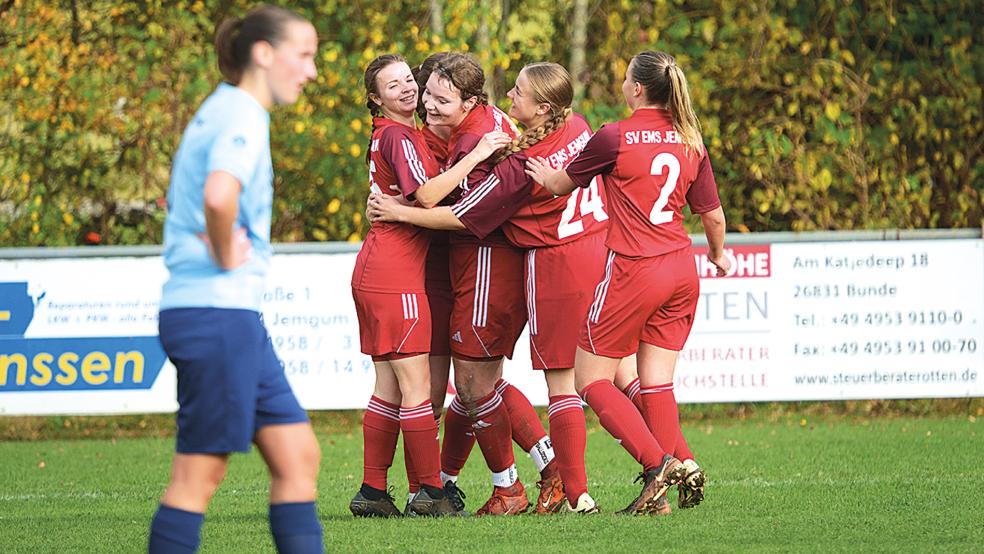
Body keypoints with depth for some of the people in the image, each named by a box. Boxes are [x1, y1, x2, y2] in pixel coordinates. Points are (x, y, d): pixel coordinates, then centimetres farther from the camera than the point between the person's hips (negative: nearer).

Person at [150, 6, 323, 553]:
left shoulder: (223, 111, 17)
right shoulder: (243, 118, -14)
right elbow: (218, 196, -34)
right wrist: (226, 257, -17)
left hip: (237, 317, 10)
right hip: (217, 313, -10)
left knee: (298, 456, 9)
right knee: (199, 474, -6)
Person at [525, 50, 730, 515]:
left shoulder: (615, 138, -10)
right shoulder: (690, 142, 7)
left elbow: (560, 184, 5)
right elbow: (713, 215, 14)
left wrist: (540, 173, 27)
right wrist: (717, 254, 35)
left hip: (633, 269, -6)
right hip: (681, 269, 6)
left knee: (590, 379, 3)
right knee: (656, 383, 7)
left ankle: (656, 462, -13)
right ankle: (658, 494, -3)